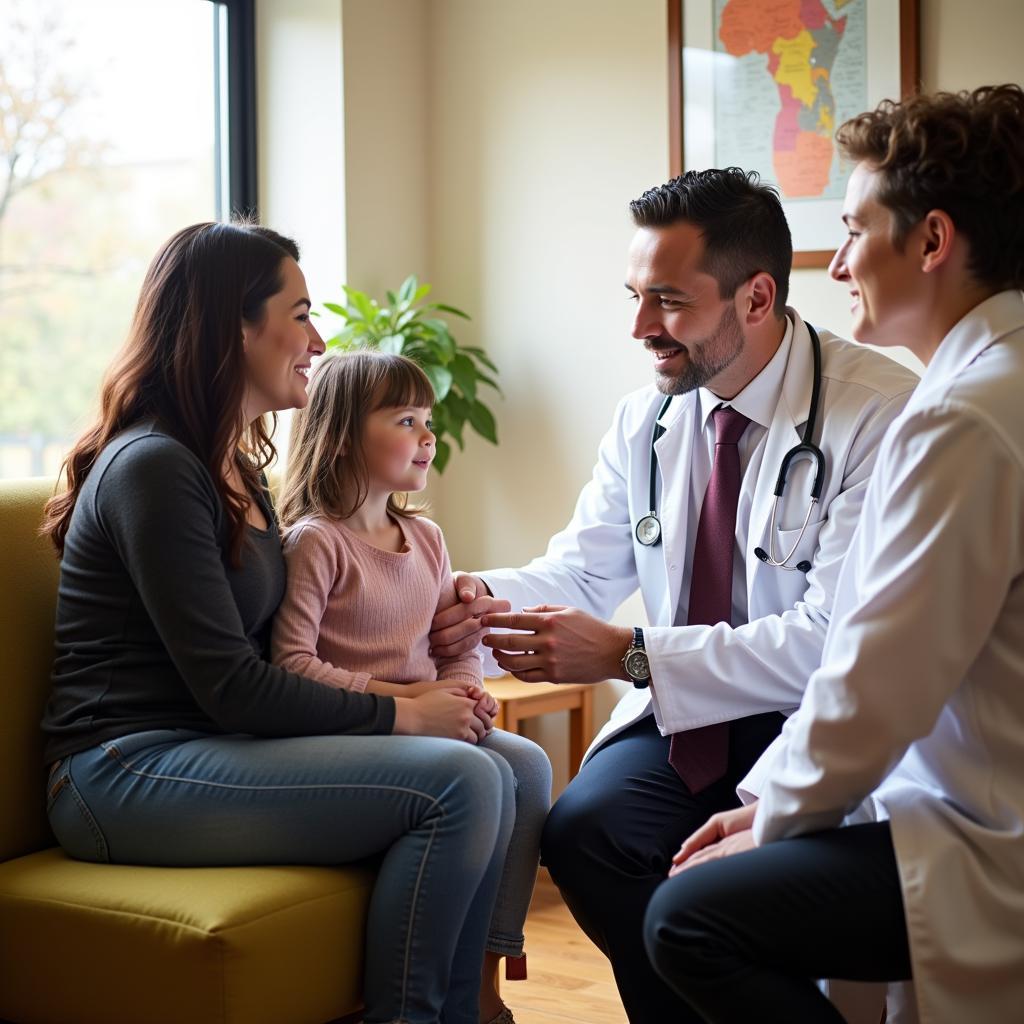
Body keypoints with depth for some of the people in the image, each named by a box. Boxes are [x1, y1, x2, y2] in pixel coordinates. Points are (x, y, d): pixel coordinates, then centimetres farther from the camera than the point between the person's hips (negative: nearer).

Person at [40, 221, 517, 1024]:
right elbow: (228, 686, -16)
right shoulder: (154, 467, -12)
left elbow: (273, 650, 13)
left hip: (219, 748, 9)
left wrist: (433, 688, -1)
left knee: (510, 774, -7)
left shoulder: (237, 466, 18)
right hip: (132, 772, -9)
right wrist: (399, 716, -10)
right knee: (460, 781, -22)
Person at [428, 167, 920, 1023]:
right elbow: (583, 571, 10)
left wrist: (628, 655, -27)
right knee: (580, 827, -21)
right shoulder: (646, 420, 4)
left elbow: (834, 640, -23)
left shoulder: (881, 415, -17)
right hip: (681, 712, 6)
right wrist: (487, 598, -14)